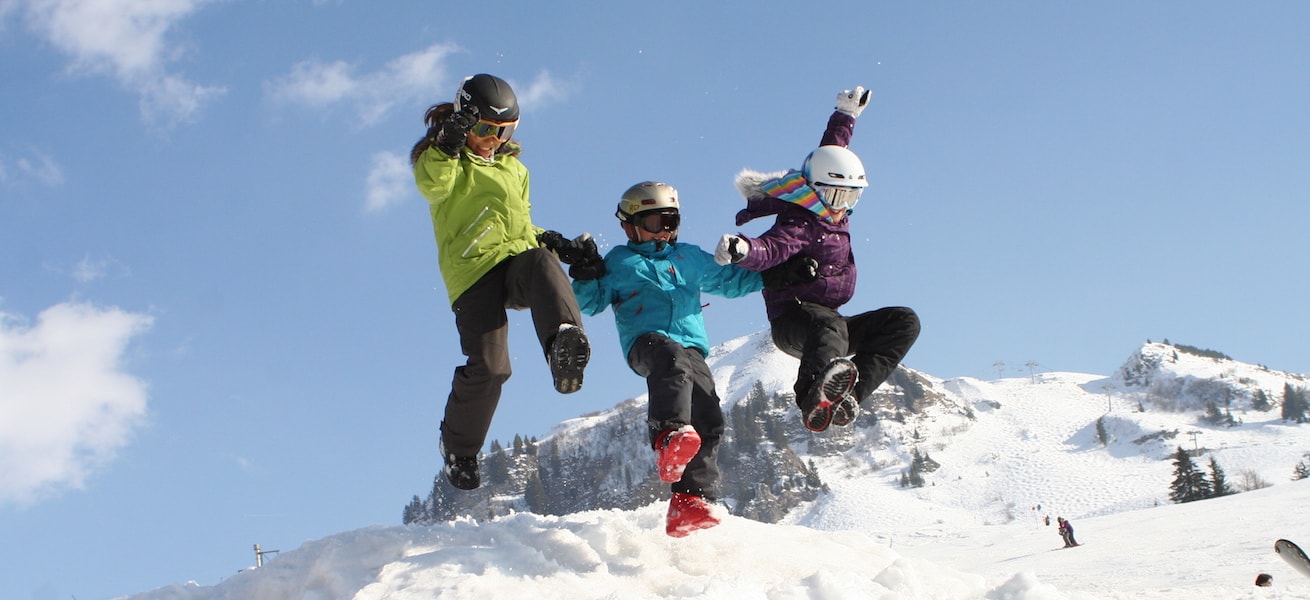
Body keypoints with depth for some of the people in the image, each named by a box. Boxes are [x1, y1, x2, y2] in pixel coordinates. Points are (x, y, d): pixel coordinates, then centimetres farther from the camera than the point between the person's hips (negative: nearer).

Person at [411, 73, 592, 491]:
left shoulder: (514, 168, 31)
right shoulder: (438, 156, 16)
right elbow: (433, 186, -8)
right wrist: (449, 144, -20)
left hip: (518, 258, 4)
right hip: (473, 267, -4)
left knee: (542, 264, -36)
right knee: (488, 366, -17)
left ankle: (564, 344, -63)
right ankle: (458, 448, 8)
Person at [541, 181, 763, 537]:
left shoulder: (691, 258, 30)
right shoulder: (619, 262, 21)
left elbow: (731, 280, 38)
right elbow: (590, 303, 16)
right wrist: (586, 272, -2)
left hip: (691, 346, 4)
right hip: (646, 342, -4)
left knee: (708, 419, -17)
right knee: (672, 359, -42)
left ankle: (690, 500, -21)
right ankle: (669, 437, -62)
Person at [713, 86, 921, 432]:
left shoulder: (834, 216, 12)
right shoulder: (799, 226, -13)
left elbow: (831, 153, 27)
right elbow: (770, 249, -34)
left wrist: (846, 116, 36)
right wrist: (742, 250, -56)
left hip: (829, 319, 9)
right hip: (793, 321, -9)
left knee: (904, 322, -3)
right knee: (830, 327, -41)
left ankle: (847, 395, -25)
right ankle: (815, 401, -76)